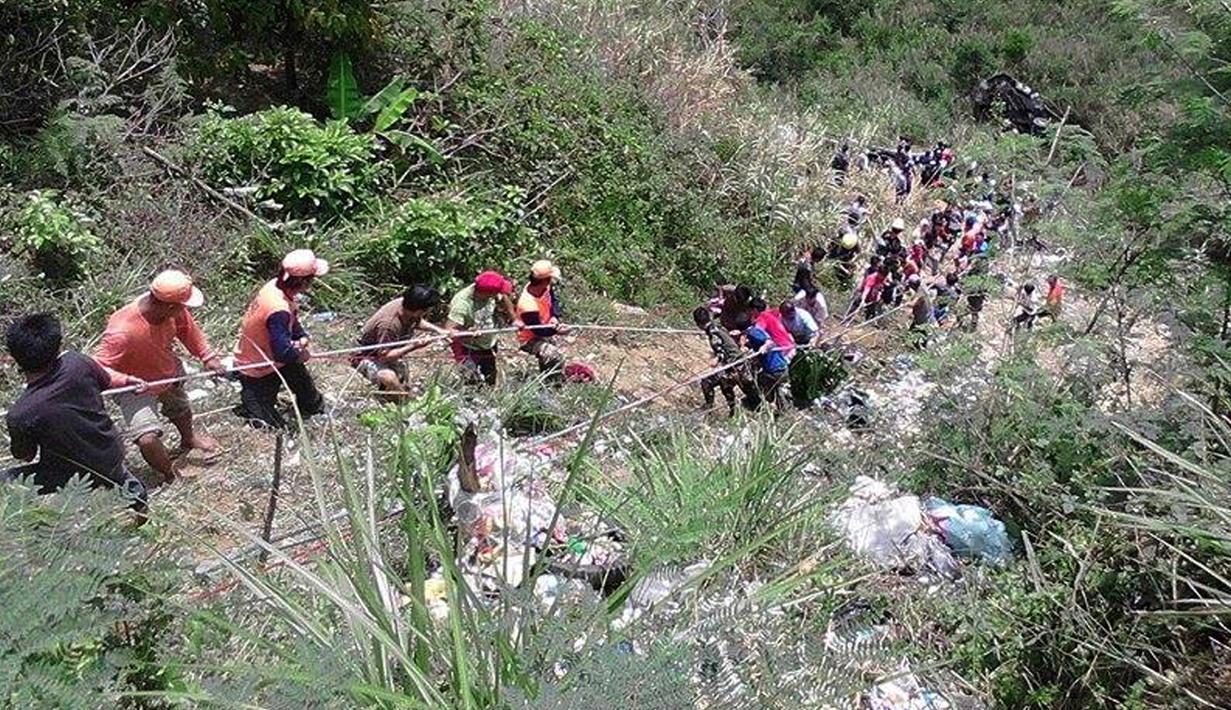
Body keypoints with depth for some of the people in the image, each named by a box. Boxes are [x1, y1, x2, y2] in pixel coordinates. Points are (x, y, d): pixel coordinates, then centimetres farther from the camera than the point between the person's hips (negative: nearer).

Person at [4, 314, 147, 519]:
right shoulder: (77, 362, -20)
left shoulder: (19, 415, -27)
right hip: (114, 456, 4)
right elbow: (107, 380, 3)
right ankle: (131, 488, 44)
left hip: (81, 477, -4)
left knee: (7, 480, 8)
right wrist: (128, 380, 24)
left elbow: (25, 456, -6)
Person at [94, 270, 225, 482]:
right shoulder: (123, 332, -43)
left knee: (181, 411, 33)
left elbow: (187, 328, -4)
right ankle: (172, 476, 7)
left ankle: (188, 437, 69)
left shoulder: (176, 311, -26)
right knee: (148, 439, -23)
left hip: (170, 371, 6)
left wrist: (207, 357, -10)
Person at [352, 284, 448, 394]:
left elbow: (417, 322, 11)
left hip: (387, 352, 9)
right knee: (389, 378, -35)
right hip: (367, 357, -9)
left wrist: (437, 330, -6)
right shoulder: (389, 324, -38)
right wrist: (413, 347, -39)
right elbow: (384, 356, -33)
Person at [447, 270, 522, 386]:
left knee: (490, 382, 19)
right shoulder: (462, 304, -36)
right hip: (470, 351, -7)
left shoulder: (489, 293, -18)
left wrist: (514, 319, 3)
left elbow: (503, 299, 6)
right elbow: (449, 330, -38)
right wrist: (467, 334, -54)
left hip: (489, 346, 7)